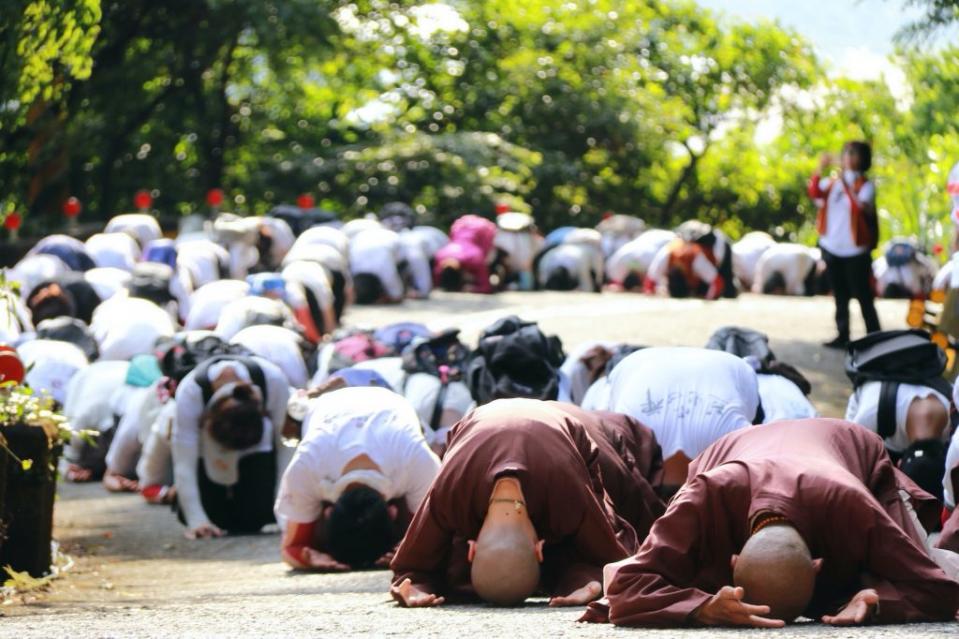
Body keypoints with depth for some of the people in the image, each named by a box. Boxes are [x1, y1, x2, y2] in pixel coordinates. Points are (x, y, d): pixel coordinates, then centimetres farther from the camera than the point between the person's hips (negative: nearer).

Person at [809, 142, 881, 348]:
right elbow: (814, 193, -11)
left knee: (863, 296, -4)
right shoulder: (831, 183, 9)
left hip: (855, 250, -5)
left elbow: (861, 206, -24)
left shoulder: (866, 185, -5)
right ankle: (843, 336, 18)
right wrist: (821, 169, -22)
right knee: (840, 297, 12)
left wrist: (847, 186, -28)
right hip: (832, 247, 5)